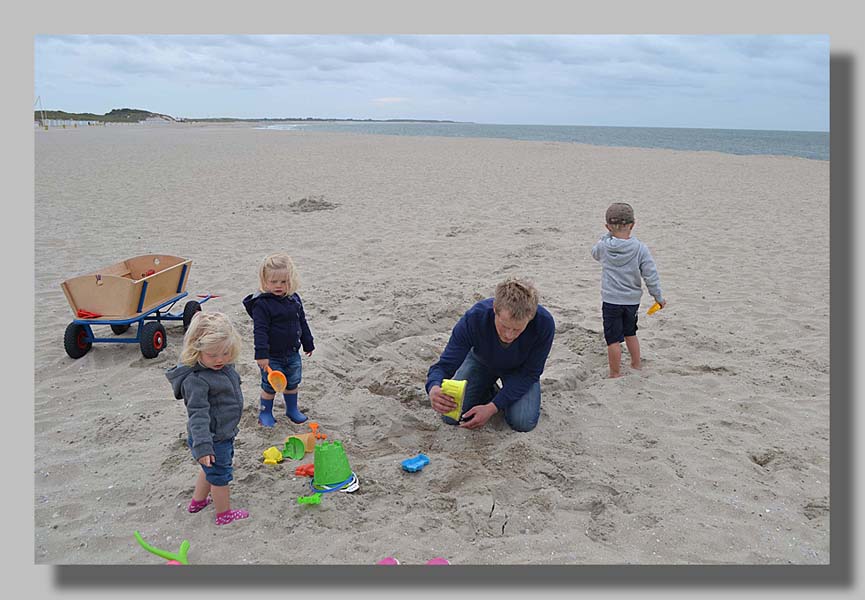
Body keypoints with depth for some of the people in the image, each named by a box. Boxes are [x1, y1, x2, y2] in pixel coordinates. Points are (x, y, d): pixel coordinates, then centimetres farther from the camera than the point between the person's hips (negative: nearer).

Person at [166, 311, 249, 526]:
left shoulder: (225, 366, -2)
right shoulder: (196, 380, -30)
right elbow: (198, 415, -32)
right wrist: (202, 446, -36)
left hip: (224, 434, 9)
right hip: (212, 440, -9)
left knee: (212, 469, 29)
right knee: (220, 474, 10)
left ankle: (198, 500, 50)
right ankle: (224, 513, 31)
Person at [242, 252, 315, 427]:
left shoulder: (294, 299, 1)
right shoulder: (262, 304, -19)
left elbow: (302, 323, 12)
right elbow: (260, 331, -23)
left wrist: (308, 344, 16)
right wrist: (261, 354, -27)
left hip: (292, 353, 6)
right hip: (272, 356, -6)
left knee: (293, 383, 18)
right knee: (270, 385, 7)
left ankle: (292, 409, 38)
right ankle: (265, 413, 28)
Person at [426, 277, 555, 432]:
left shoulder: (544, 323, -37)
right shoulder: (473, 319, -38)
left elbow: (530, 373, -24)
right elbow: (445, 364, -32)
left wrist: (492, 408, -32)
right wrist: (434, 389, -57)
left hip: (519, 368, 0)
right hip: (481, 361, 1)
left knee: (523, 422, -22)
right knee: (451, 416, -13)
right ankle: (488, 391, 16)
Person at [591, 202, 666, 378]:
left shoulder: (604, 246, -10)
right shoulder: (641, 248, -11)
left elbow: (594, 253, 16)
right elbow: (651, 275, -8)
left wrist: (608, 235, 18)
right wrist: (658, 297, 3)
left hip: (611, 300, -3)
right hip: (632, 300, 3)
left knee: (613, 338, 3)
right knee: (630, 333, 24)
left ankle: (615, 373, 8)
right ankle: (636, 364, 37)